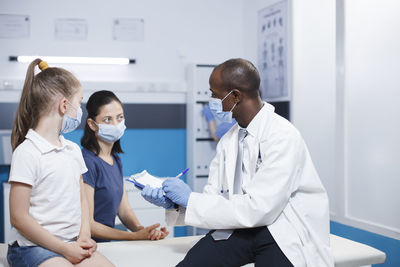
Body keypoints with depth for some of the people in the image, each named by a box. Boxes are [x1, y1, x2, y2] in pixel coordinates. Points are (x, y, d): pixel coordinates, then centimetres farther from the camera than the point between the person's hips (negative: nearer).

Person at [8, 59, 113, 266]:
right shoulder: (27, 152, -12)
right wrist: (64, 249, -13)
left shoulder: (73, 150, 13)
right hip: (32, 246, -6)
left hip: (72, 243, 6)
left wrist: (84, 235, 0)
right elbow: (18, 218, -14)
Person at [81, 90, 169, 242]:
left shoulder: (115, 160, 12)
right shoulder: (87, 162, -15)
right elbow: (87, 224, -16)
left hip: (107, 246, 7)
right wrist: (136, 236, -18)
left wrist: (140, 229, -7)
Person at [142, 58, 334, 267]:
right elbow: (214, 197, 8)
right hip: (242, 229, 5)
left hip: (285, 233, -5)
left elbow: (258, 208, -21)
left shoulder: (283, 136, -16)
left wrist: (190, 199, -17)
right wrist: (173, 202, -10)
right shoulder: (228, 140, 9)